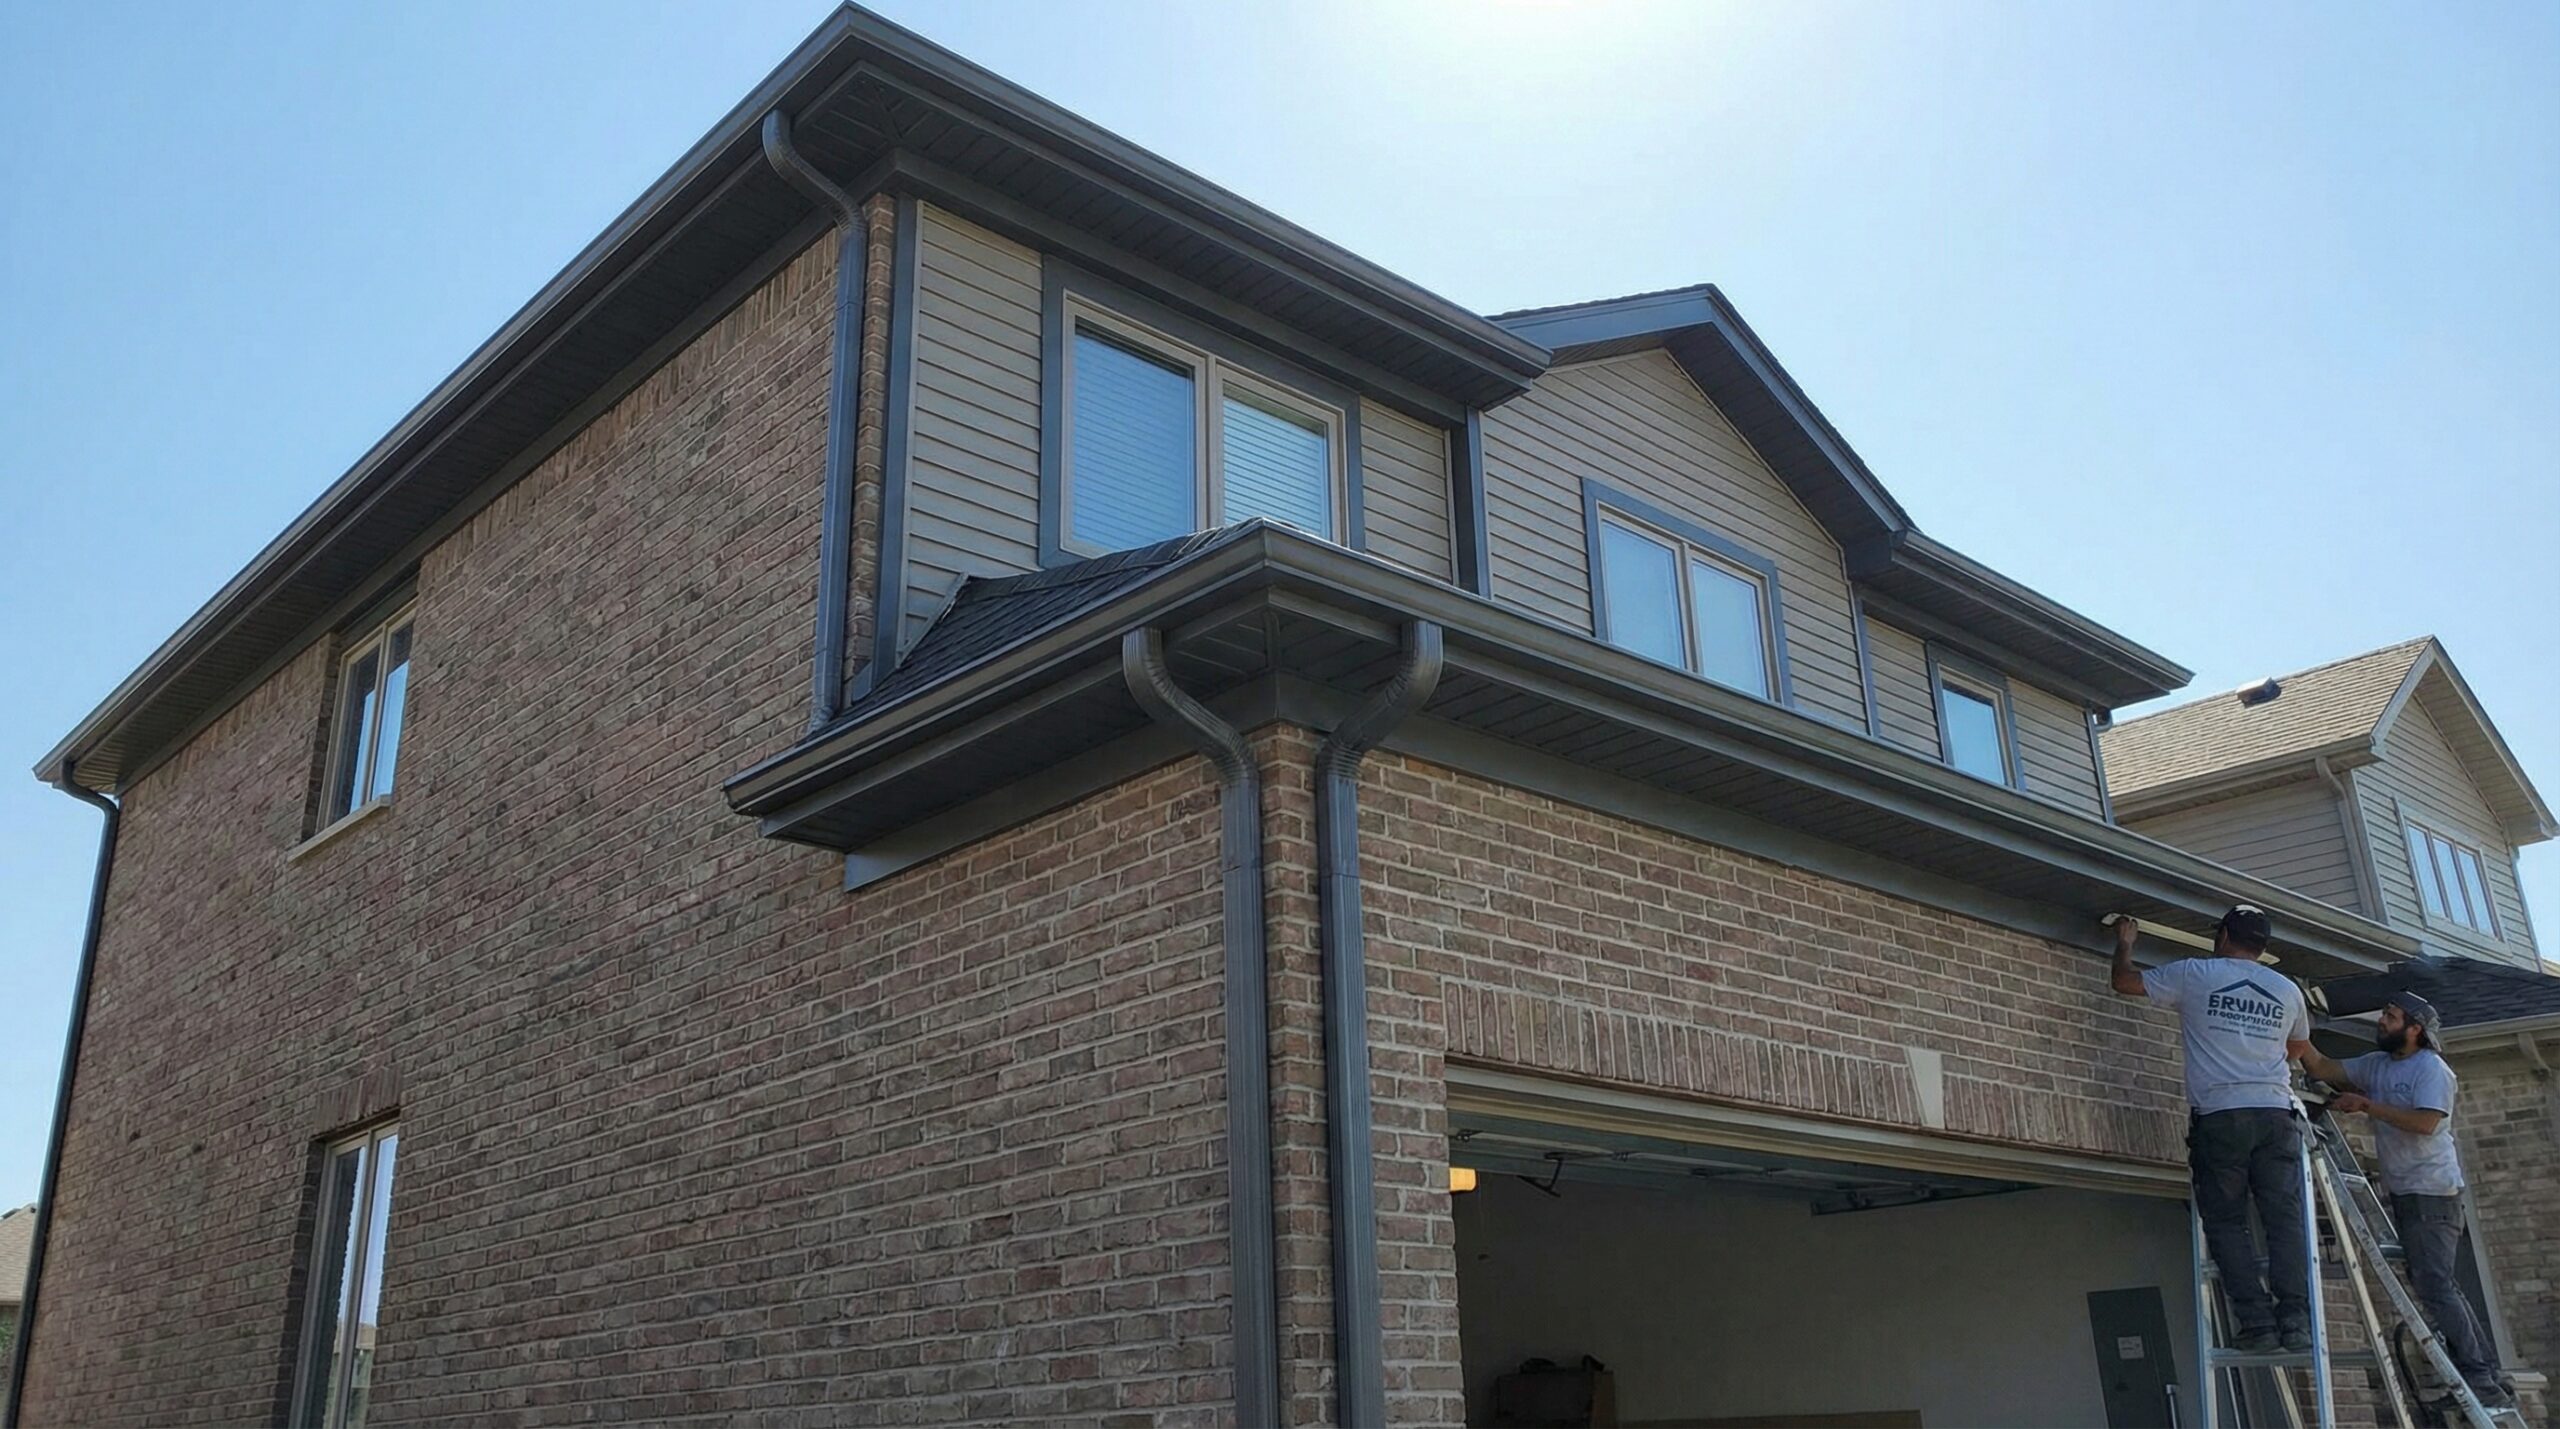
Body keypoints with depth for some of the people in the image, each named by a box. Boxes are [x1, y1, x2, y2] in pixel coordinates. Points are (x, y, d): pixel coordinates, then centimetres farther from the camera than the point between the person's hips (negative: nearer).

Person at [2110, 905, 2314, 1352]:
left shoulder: (2195, 974, 4)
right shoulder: (2286, 989, 15)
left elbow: (2123, 981, 13)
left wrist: (2125, 942, 31)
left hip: (2219, 1116, -3)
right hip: (2276, 1114, 3)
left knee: (2226, 1223, 1)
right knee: (2285, 1221, 2)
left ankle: (2257, 1322, -6)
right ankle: (2296, 1321, -6)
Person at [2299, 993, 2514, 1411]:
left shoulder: (2431, 1069, -10)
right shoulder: (2376, 1065, 12)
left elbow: (2425, 1122, -23)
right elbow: (2321, 1068, 6)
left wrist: (2366, 1105, -20)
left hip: (2432, 1192, -9)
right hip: (2404, 1193, 9)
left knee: (2435, 1286, -13)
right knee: (2440, 1286, 11)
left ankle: (2480, 1380, -9)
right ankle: (2489, 1377, 17)